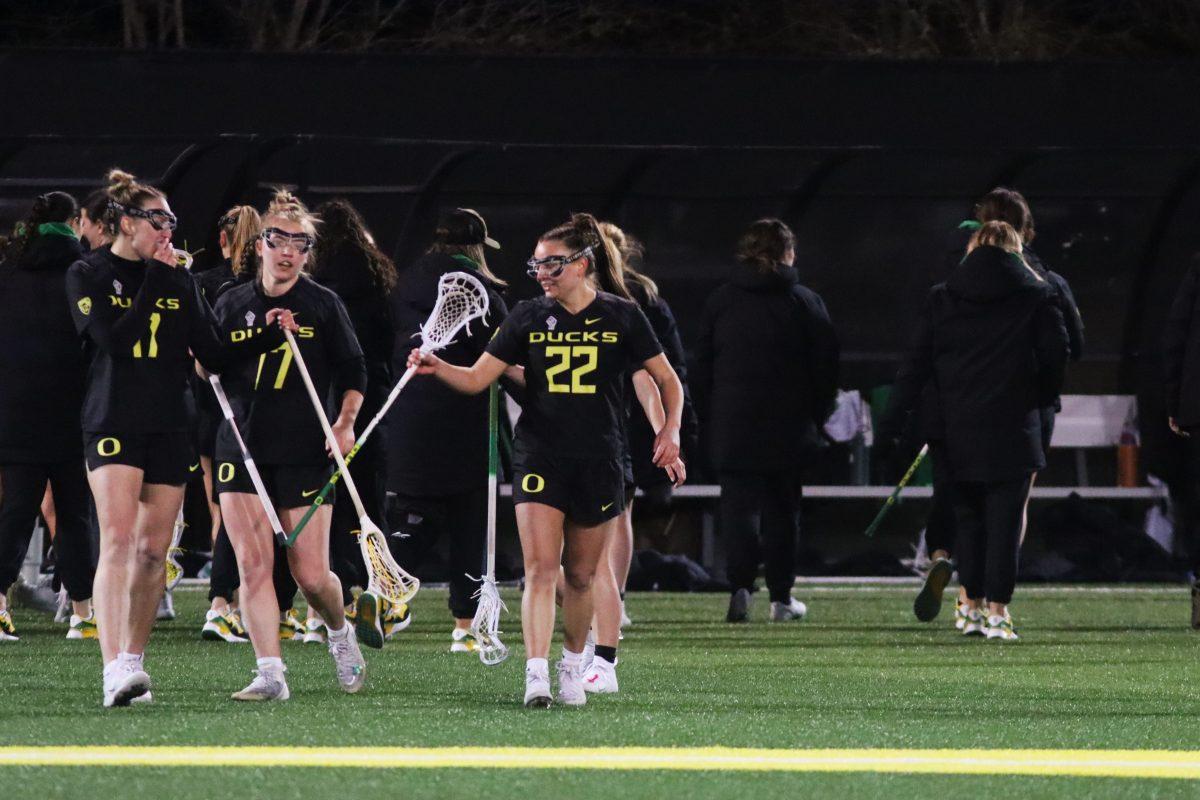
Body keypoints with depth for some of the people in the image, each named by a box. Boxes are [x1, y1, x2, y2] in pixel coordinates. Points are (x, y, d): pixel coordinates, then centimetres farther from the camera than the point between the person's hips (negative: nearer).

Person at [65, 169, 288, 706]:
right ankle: (114, 669, -27)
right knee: (118, 538, -18)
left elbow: (214, 355, 10)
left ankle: (134, 658, 17)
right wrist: (154, 280, -12)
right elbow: (114, 338, -17)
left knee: (153, 551, 5)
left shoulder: (178, 280, 12)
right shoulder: (89, 276, -1)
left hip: (169, 428, 5)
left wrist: (267, 336, -3)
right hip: (113, 423, -5)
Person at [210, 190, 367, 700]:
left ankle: (340, 633, 29)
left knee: (311, 576, -2)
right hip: (242, 446, 2)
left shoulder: (323, 305, 2)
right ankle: (270, 674, -6)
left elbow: (353, 371, 6)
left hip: (304, 452, -2)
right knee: (253, 563, -9)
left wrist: (346, 422, -7)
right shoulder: (232, 305, 8)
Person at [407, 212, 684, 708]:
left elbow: (667, 381, 9)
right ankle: (536, 674, -20)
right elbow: (476, 378, 3)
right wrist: (436, 368, -16)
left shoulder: (622, 317, 2)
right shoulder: (529, 318, 5)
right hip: (539, 458, 0)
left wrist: (671, 429, -5)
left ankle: (572, 667, 28)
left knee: (580, 576, 8)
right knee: (540, 569, -13)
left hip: (599, 462, 0)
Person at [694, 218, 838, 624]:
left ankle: (741, 584, -19)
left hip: (732, 426, 0)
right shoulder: (806, 303, 0)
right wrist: (816, 417, 8)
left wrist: (709, 418, 12)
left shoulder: (720, 301, 5)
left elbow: (702, 366, 7)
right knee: (783, 508, 9)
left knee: (739, 503, 0)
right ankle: (781, 596, 11)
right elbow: (825, 367, -1)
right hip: (790, 424, 0)